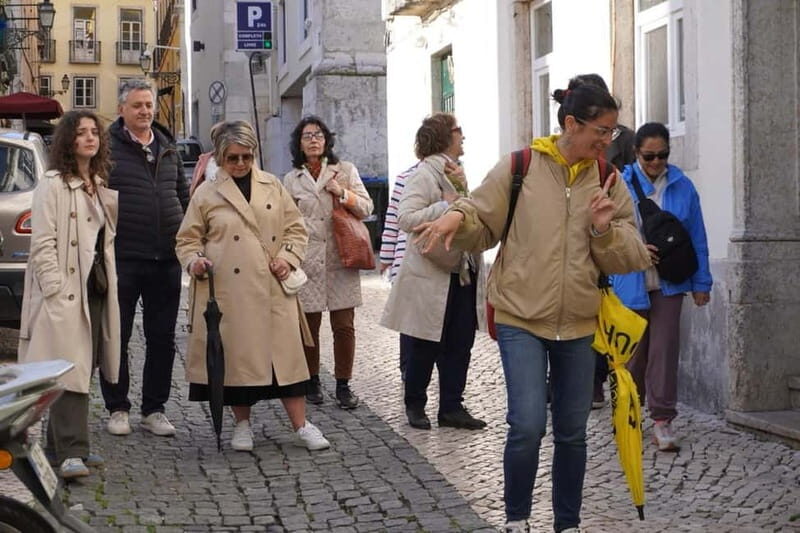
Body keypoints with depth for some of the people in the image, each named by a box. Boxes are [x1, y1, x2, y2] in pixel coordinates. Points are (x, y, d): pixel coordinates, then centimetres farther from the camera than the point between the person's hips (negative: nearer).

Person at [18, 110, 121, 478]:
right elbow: (42, 244, -13)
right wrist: (57, 290, -18)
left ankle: (60, 444, 20)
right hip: (66, 295, -8)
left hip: (96, 290, 8)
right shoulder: (53, 185, -7)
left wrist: (109, 282, 11)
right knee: (71, 370, -11)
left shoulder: (100, 187, 16)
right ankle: (71, 452, -10)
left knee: (84, 369, 10)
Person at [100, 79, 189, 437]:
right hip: (122, 259, -4)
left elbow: (183, 196, 21)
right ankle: (117, 408, 17)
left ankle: (154, 410, 19)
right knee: (117, 337, 5)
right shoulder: (108, 147, -3)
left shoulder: (168, 148, 13)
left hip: (166, 259, 5)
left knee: (162, 339, 8)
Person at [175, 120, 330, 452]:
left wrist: (288, 257, -3)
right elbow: (188, 239, 9)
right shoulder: (206, 193, 6)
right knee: (235, 354, 2)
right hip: (228, 290, -1)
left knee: (284, 351, 0)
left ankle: (300, 425, 7)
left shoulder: (273, 187, 12)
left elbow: (295, 228, 14)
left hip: (272, 288, 2)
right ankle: (242, 425, 19)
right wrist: (194, 261, -11)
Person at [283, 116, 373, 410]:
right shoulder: (291, 179, 11)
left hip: (341, 260, 0)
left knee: (344, 326, -1)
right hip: (307, 262, 1)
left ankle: (343, 385, 9)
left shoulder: (346, 171, 9)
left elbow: (367, 208, 6)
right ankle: (312, 382, 19)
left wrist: (343, 193, -9)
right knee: (308, 325, 4)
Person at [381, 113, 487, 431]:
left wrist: (462, 188, -8)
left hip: (463, 273, 8)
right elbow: (405, 218, -23)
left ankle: (452, 408, 16)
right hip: (432, 276, -8)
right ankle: (415, 405, 20)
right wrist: (446, 206, -24)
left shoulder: (455, 171, 15)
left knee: (459, 346, 8)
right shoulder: (424, 175, -11)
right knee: (424, 348, 5)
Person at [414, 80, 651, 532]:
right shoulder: (520, 167, -6)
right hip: (521, 317, -3)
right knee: (528, 425, -13)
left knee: (573, 432, 12)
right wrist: (458, 215, -21)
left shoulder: (607, 180, 4)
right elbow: (482, 226, 0)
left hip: (579, 323, 4)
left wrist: (604, 231, -16)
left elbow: (629, 258, 3)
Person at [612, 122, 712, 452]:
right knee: (633, 350, 11)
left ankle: (662, 420, 2)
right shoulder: (621, 185, -4)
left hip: (669, 283, 1)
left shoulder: (682, 187, 1)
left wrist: (701, 283, 6)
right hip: (631, 284, 0)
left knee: (664, 350, -3)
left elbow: (697, 239, 6)